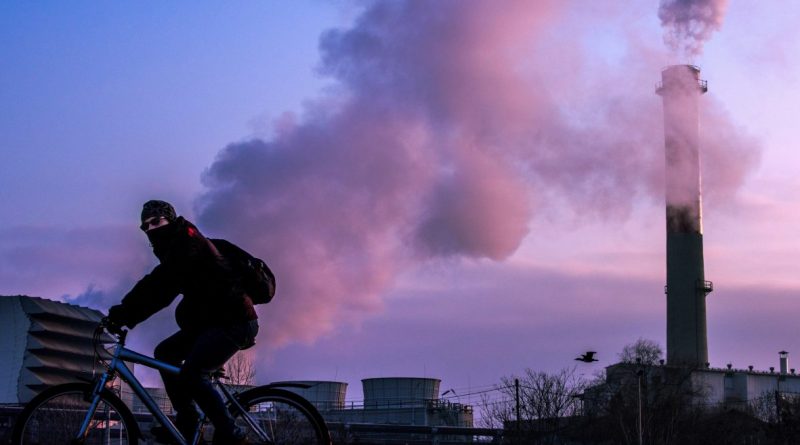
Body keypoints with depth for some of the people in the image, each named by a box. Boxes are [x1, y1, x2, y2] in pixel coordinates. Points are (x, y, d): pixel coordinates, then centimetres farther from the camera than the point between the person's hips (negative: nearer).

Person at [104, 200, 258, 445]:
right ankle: (186, 423, 10)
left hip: (233, 321, -10)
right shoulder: (174, 248, 20)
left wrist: (124, 312, -25)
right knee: (164, 352, 10)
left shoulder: (187, 240, -11)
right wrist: (126, 316, 5)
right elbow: (159, 290, 16)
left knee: (191, 374, -22)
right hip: (212, 319, 10)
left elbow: (161, 283, -22)